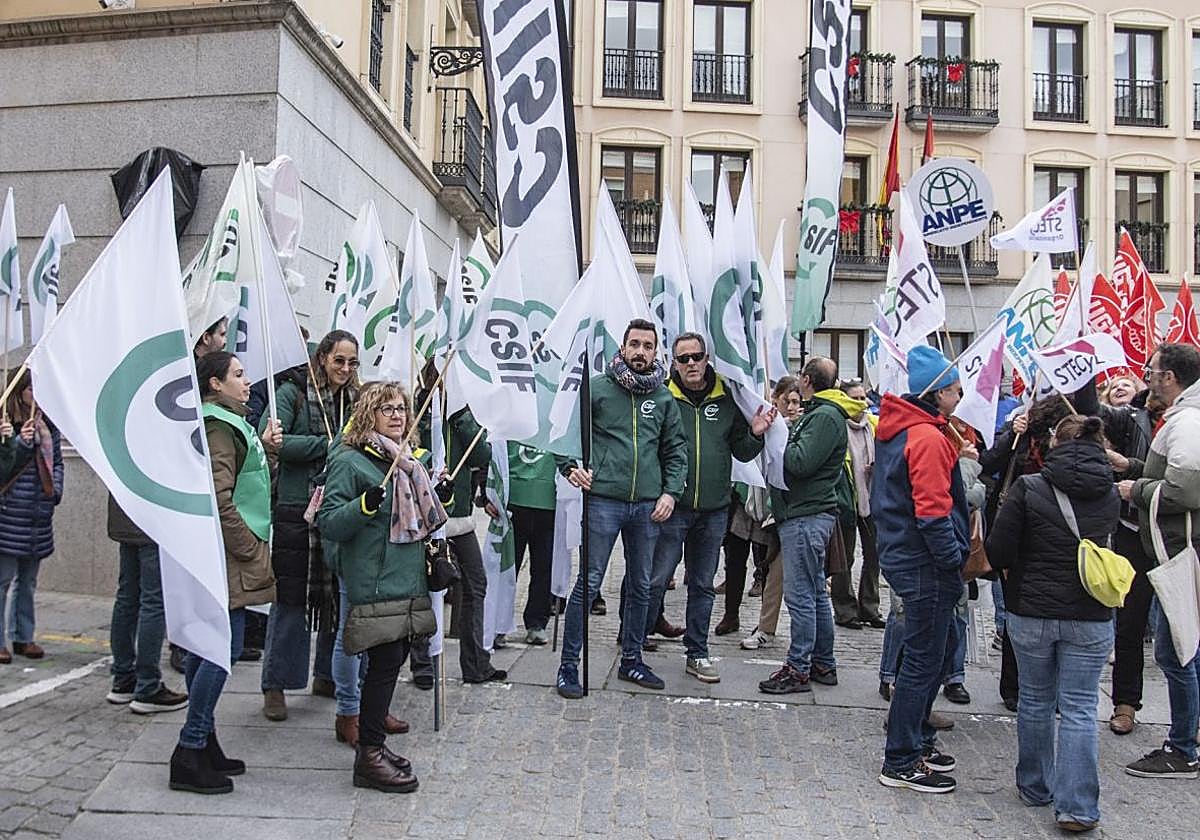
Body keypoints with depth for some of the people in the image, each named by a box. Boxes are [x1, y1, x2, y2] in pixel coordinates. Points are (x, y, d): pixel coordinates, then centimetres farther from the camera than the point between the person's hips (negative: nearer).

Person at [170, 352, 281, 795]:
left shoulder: (228, 424, 17)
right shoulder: (219, 428, -15)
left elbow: (249, 483, 21)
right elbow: (218, 499, -23)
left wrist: (266, 448, 6)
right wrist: (252, 550, -18)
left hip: (226, 556, 11)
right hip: (225, 556, -11)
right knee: (224, 648, -8)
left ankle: (202, 742, 21)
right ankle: (190, 752, -2)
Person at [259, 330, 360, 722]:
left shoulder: (354, 399, 13)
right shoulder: (293, 391, -4)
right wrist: (326, 444, -16)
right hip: (296, 510, -5)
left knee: (337, 595, 11)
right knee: (290, 597, -1)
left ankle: (326, 675, 26)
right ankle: (275, 685, 10)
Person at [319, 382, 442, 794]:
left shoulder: (405, 460, 17)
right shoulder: (349, 460, -8)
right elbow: (329, 524, -14)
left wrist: (434, 495, 16)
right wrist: (365, 504, -28)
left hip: (408, 584, 8)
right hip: (375, 586, -8)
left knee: (390, 661, 11)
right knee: (384, 663, -7)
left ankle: (373, 743, 23)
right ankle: (369, 757, 4)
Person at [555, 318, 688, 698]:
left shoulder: (664, 398, 10)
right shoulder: (596, 388, -1)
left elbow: (676, 450, 14)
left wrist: (670, 492, 2)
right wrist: (570, 467, -14)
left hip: (648, 506, 5)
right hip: (603, 500, -4)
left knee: (641, 586, 13)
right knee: (588, 583, -4)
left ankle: (631, 660, 28)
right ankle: (569, 665, 6)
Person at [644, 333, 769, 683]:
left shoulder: (727, 400, 5)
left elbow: (742, 452, 12)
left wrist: (755, 434, -7)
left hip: (713, 510, 4)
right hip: (672, 508, -3)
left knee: (702, 585, 13)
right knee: (656, 580, 1)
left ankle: (697, 653, 24)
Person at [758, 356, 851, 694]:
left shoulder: (825, 416, -13)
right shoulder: (815, 413, 18)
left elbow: (801, 462, -22)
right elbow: (795, 455, 16)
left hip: (806, 517, -11)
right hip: (804, 515, 11)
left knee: (800, 595, -5)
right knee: (816, 593, 15)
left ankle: (798, 669, 1)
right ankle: (824, 664, 23)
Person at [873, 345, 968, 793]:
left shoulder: (897, 429, 12)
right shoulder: (928, 438, -19)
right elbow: (933, 512, -23)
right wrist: (954, 562, -14)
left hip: (903, 555, 10)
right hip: (926, 567, -10)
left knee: (937, 647, 21)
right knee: (924, 659, -1)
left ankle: (917, 737, 34)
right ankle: (901, 763, 9)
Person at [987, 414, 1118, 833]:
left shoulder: (1029, 488, -12)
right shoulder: (1109, 496, 0)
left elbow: (997, 554, -12)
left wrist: (1015, 568, 8)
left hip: (1030, 613, -1)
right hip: (1090, 618, 1)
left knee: (1035, 701, 15)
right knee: (1079, 709, 6)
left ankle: (1035, 787, 28)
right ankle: (1077, 807, 6)